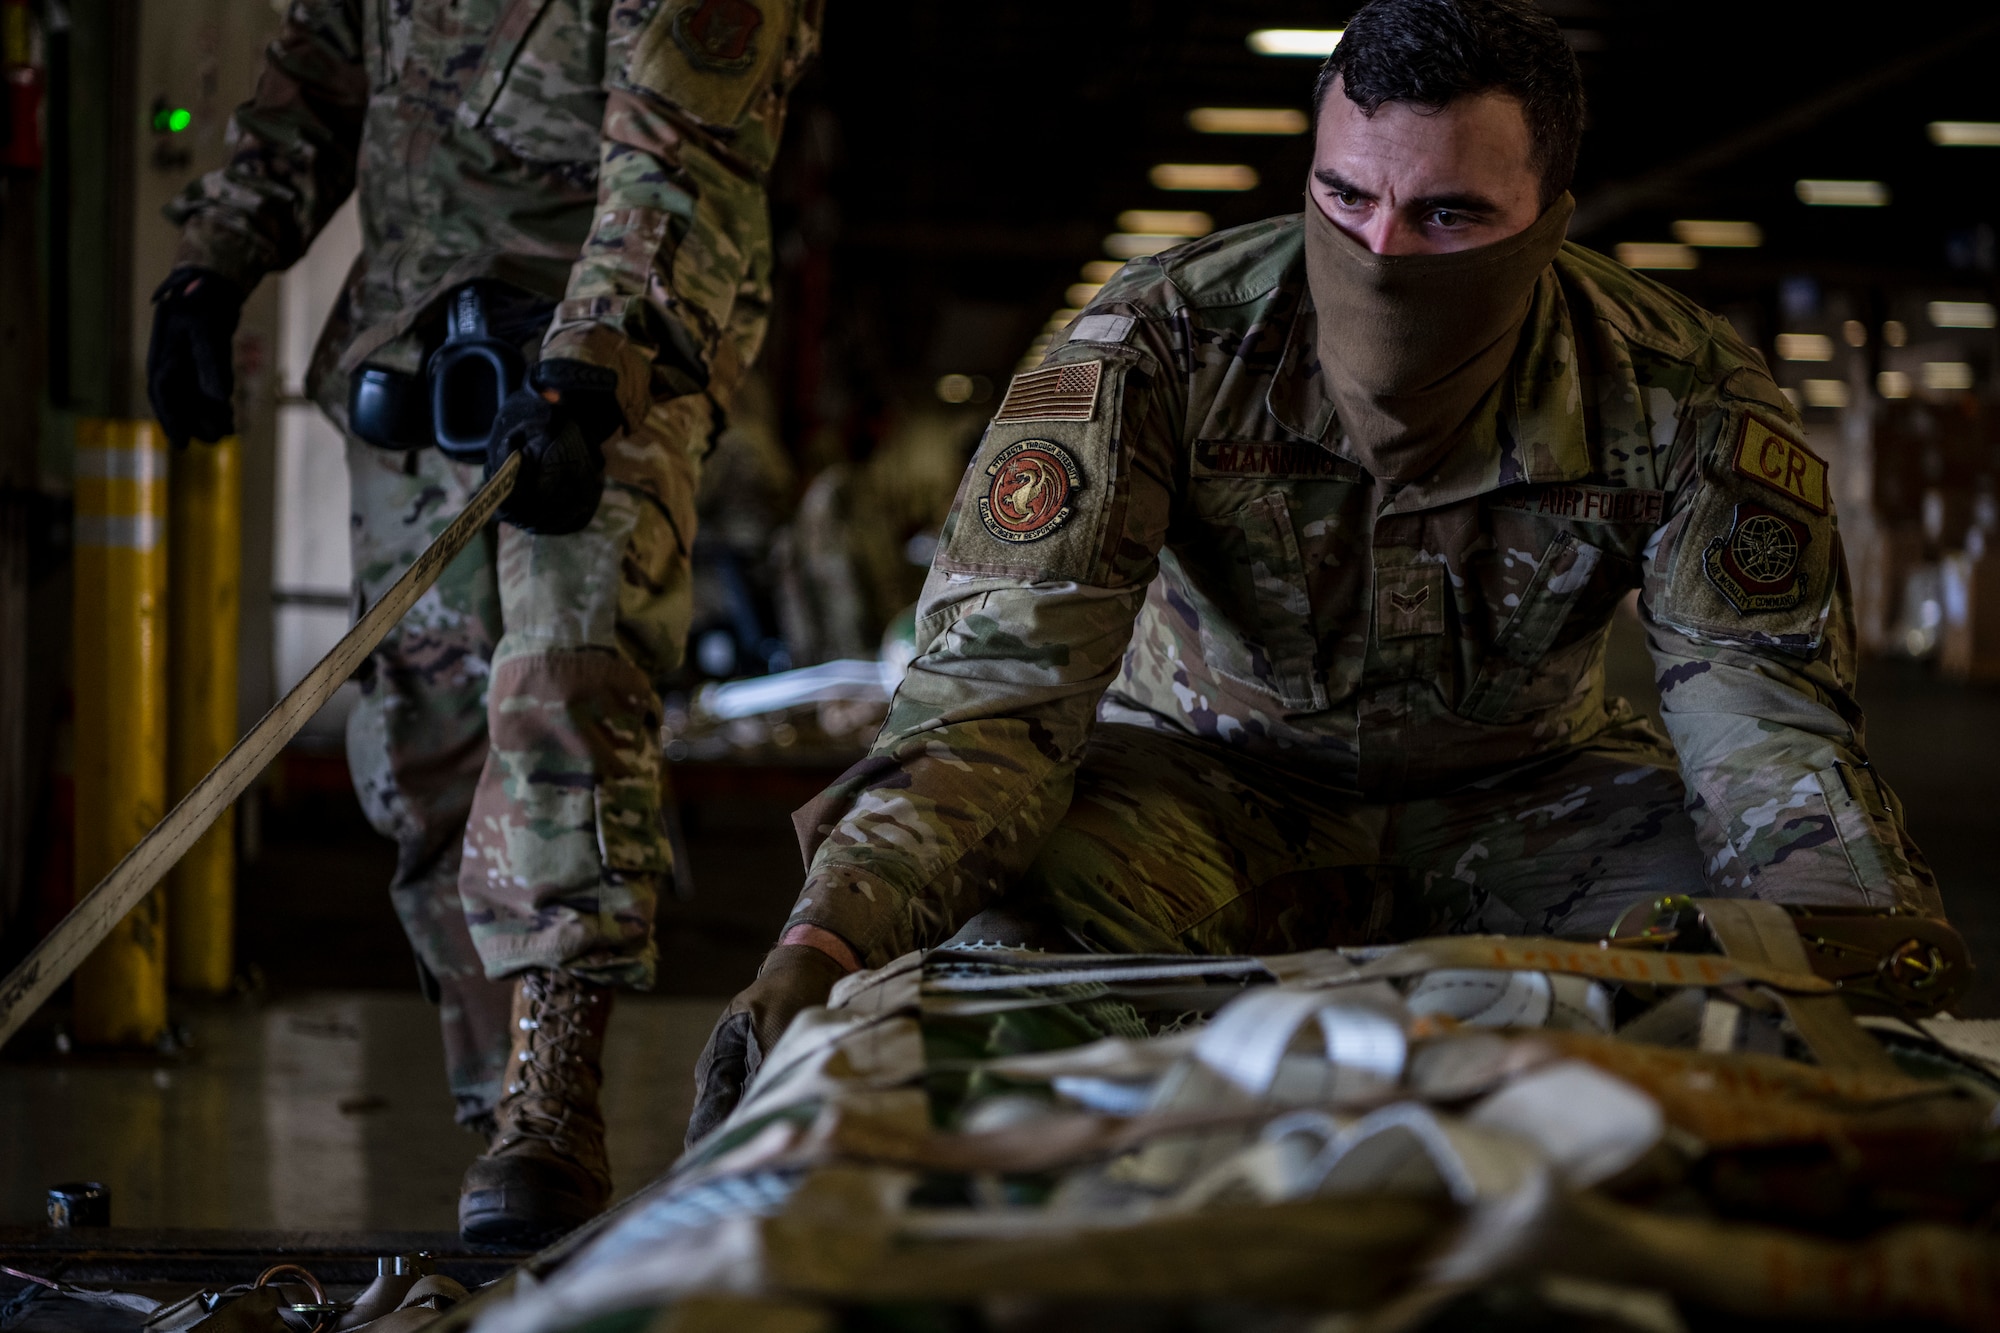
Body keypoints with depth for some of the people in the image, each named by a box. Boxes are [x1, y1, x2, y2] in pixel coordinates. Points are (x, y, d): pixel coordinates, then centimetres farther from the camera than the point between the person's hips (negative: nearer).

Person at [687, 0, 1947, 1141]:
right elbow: (998, 677, -33)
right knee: (1018, 903, -36)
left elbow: (1771, 725, -23)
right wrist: (818, 951, -50)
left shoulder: (1680, 398, -20)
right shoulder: (1157, 343, -25)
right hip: (1209, 777, -1)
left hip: (1528, 790, 2)